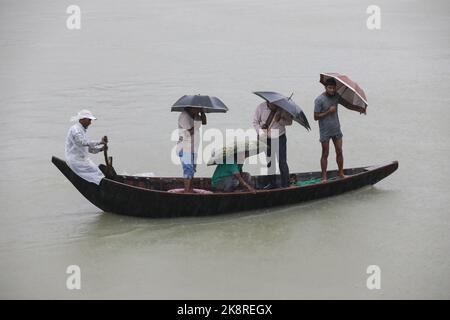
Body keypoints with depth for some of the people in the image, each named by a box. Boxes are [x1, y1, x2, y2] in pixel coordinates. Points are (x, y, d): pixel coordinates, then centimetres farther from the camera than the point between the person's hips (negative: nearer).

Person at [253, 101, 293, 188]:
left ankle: (285, 184, 2)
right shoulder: (261, 107, -6)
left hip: (279, 138, -3)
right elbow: (255, 122, 1)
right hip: (266, 139, 3)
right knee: (268, 162, 10)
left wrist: (280, 120, -23)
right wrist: (261, 132, -13)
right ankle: (272, 183, 23)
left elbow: (289, 121, -4)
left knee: (282, 162, -5)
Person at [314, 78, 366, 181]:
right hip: (325, 131, -5)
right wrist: (329, 111, -22)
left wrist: (359, 109, -8)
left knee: (339, 152, 9)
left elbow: (346, 104, 7)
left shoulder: (336, 96, 2)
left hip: (336, 129, 5)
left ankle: (341, 173, 21)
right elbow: (316, 117, -15)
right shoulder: (319, 100, -15)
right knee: (325, 154, 1)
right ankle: (324, 177, 8)